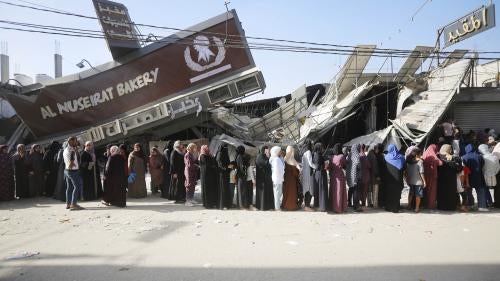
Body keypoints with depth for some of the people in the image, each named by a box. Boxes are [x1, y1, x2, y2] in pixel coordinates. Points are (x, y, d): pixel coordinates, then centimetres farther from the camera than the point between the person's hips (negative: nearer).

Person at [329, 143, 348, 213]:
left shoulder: (331, 157, 2)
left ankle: (333, 207, 19)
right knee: (340, 191, 2)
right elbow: (345, 165, 2)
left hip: (333, 175, 4)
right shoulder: (342, 156, -9)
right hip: (340, 175, -4)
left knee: (333, 191, 12)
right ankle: (339, 208, 5)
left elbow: (330, 167, 8)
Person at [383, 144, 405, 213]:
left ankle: (389, 207, 14)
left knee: (389, 192, 9)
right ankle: (395, 208, 6)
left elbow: (384, 167, 2)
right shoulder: (401, 157, -2)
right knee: (397, 193, 5)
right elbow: (404, 168, 0)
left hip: (389, 178, 0)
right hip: (398, 178, 0)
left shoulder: (386, 157, -4)